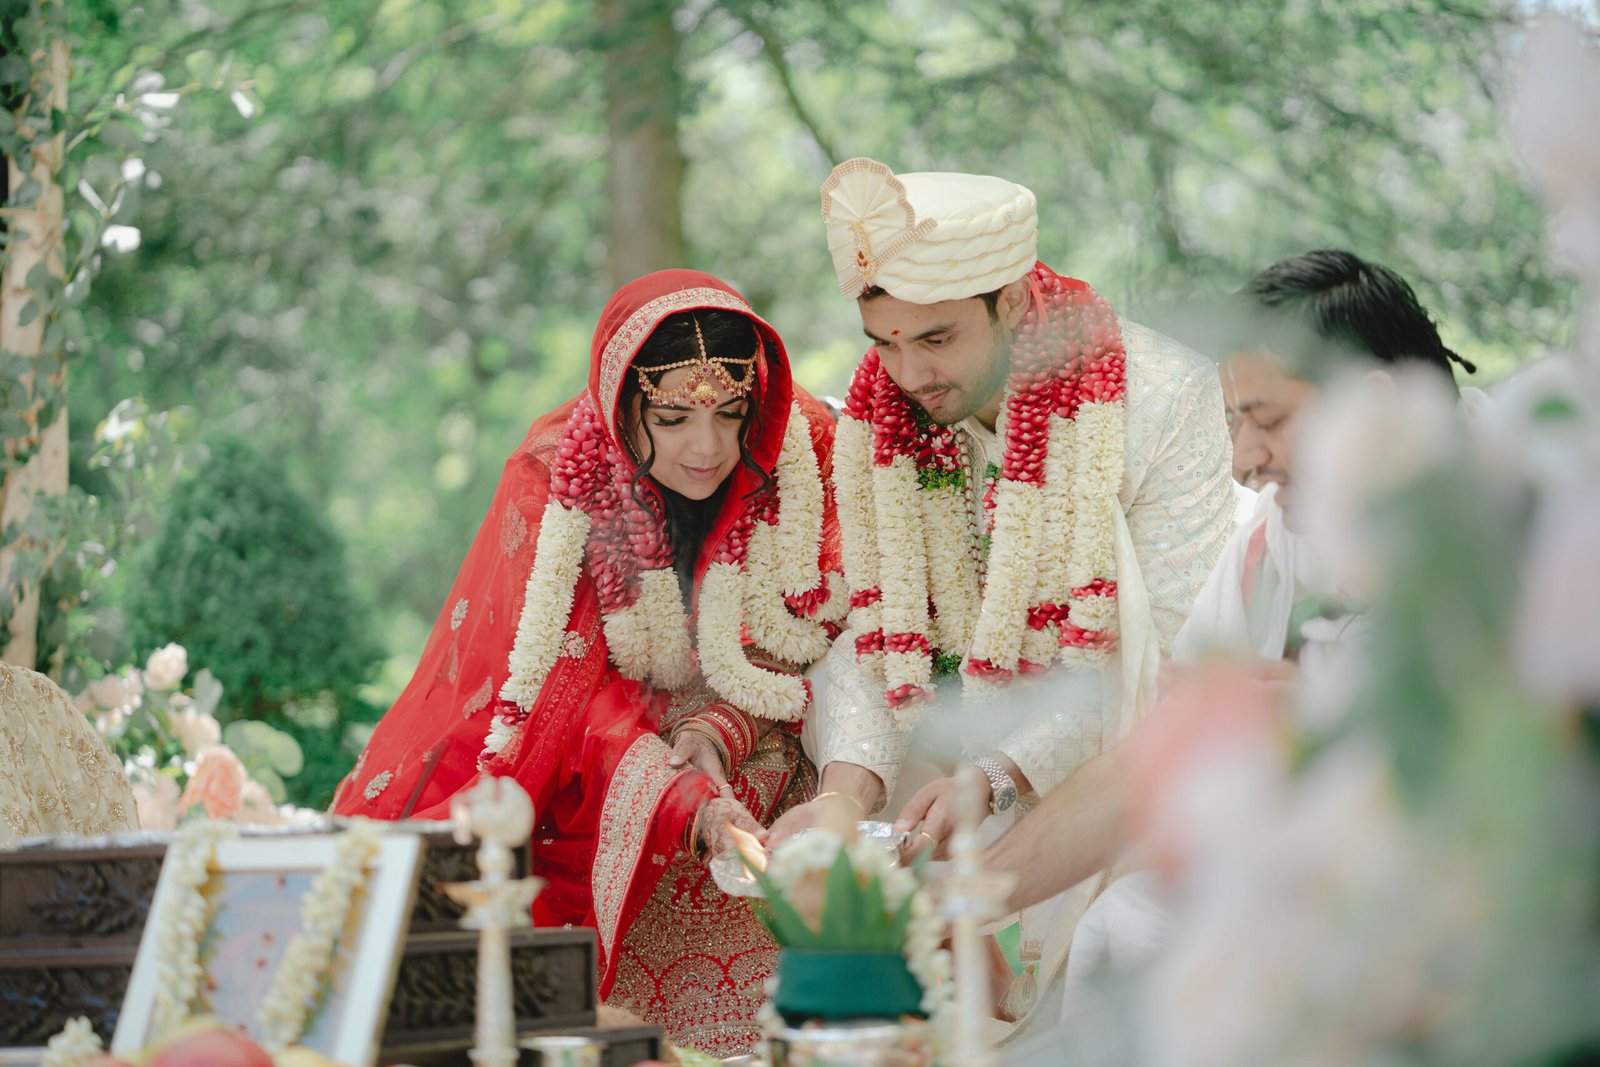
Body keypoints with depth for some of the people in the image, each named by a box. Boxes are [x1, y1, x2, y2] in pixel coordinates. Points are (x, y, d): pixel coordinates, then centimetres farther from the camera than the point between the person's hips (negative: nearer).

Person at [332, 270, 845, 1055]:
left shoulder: (803, 451, -8)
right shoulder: (557, 475, -13)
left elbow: (820, 639, 0)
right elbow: (576, 694, -19)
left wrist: (723, 730, -19)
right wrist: (695, 809, -36)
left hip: (753, 762, 1)